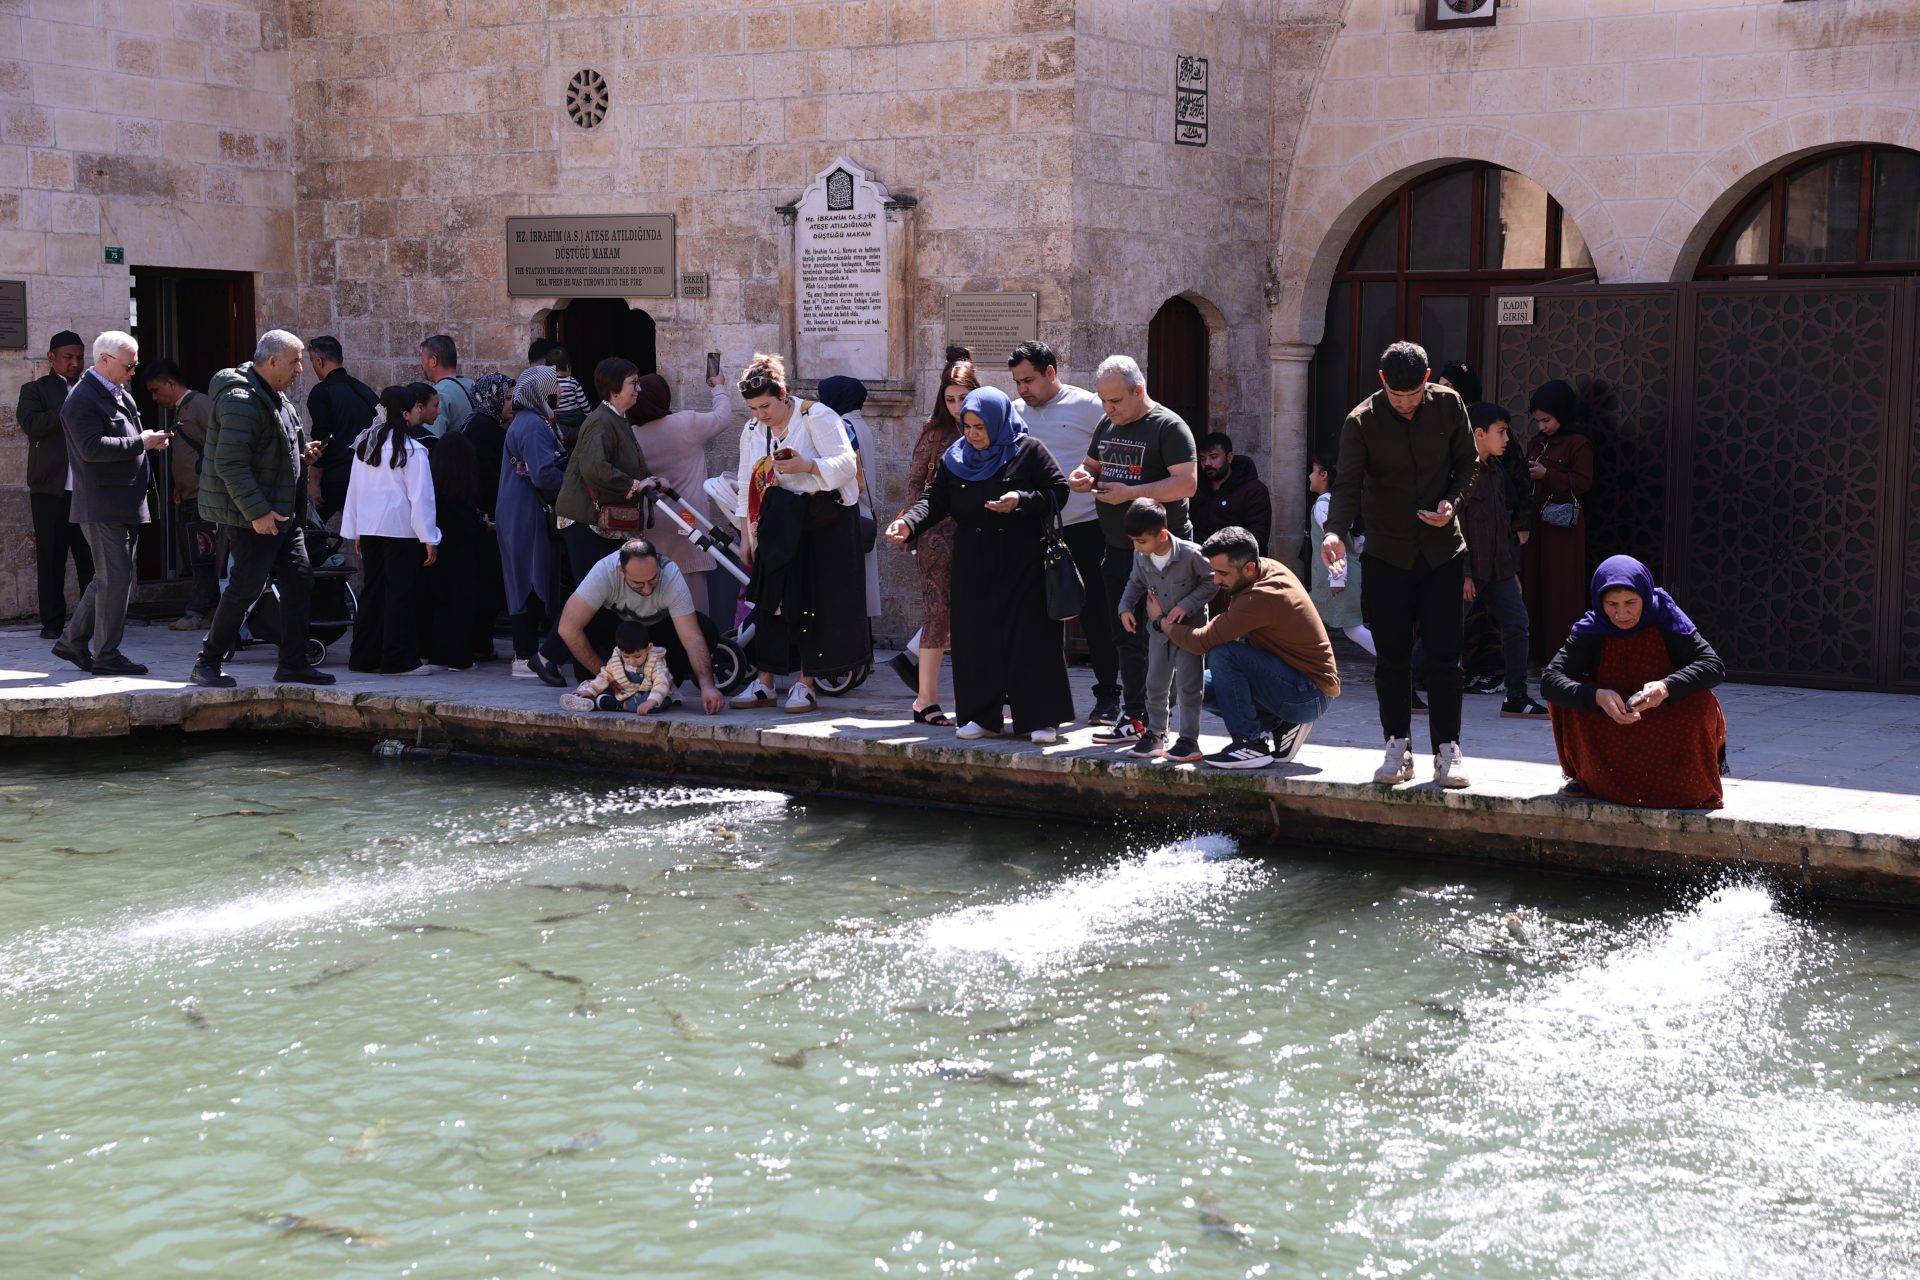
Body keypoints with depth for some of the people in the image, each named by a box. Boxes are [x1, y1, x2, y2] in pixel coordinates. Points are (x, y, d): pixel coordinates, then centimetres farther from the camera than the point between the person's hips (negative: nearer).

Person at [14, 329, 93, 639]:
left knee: (91, 558, 2)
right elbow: (31, 424, -11)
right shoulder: (35, 390, 6)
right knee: (50, 559, 1)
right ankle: (52, 622, 5)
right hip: (51, 489, -3)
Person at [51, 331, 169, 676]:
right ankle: (106, 655, -1)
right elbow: (92, 448, -24)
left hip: (125, 503, 10)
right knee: (116, 577, -8)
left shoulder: (119, 394, 18)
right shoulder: (82, 399, -13)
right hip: (102, 506, -10)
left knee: (110, 577, 14)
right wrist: (140, 443, -21)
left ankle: (73, 640, 23)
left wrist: (150, 440, 9)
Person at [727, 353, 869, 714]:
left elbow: (846, 463, -14)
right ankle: (764, 682, 9)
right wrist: (747, 535, 12)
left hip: (821, 527, -5)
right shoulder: (752, 430, 12)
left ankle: (805, 684, 3)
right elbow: (748, 486, 16)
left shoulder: (817, 417, -8)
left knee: (811, 602, -3)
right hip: (777, 528, 5)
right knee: (770, 601, 3)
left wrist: (806, 466, -28)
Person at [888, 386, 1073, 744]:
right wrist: (909, 524, -14)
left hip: (1022, 564, -4)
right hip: (972, 567, 4)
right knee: (976, 639, 5)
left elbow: (1059, 492, -3)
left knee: (1032, 637, -5)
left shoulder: (1029, 451, -3)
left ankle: (1041, 719, 2)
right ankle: (982, 716, 14)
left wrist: (1022, 501, -20)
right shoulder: (955, 458, 9)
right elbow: (936, 499, 4)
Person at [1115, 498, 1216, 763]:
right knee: (1156, 684, 11)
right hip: (1159, 629, 6)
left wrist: (1186, 605, -19)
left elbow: (1212, 580, -12)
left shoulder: (1190, 554, -24)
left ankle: (1189, 739, 1)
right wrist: (1125, 607, -1)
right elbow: (1136, 582, 13)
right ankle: (1155, 734, 23)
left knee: (1188, 685, -5)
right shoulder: (1140, 557, -7)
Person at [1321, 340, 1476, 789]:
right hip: (1387, 552, -1)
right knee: (1392, 655, 3)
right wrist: (1336, 530, -33)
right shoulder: (1361, 422, -9)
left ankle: (1447, 748, 7)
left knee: (1444, 654, 0)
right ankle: (1398, 746, 13)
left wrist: (1452, 501, -9)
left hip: (1443, 549, 1)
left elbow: (1467, 462, 10)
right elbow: (1347, 484, -15)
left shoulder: (1449, 406, -2)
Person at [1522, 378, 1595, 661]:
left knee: (1562, 588, -5)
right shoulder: (1537, 443, 15)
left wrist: (1547, 474, -18)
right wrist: (1525, 471, 0)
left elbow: (1584, 482, -14)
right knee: (1536, 583, 4)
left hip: (1565, 524, -7)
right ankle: (1539, 651, 9)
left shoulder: (1578, 443, -6)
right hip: (1538, 520, 7)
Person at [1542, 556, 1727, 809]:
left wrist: (1667, 687, -41)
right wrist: (1597, 696, -40)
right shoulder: (1591, 630, -13)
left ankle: (1692, 784, -4)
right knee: (1569, 692, -22)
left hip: (1667, 723, -1)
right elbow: (1549, 680, -22)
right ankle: (1590, 777, -1)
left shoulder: (1665, 619, -15)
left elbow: (1714, 665, -23)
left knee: (1702, 702, -31)